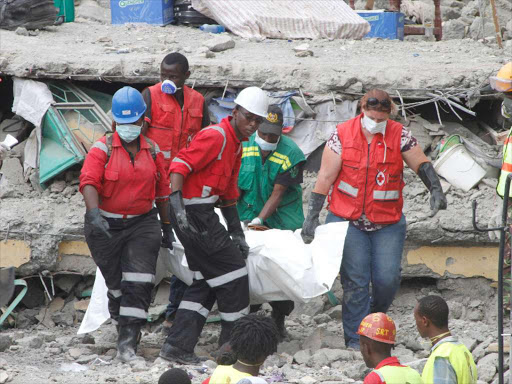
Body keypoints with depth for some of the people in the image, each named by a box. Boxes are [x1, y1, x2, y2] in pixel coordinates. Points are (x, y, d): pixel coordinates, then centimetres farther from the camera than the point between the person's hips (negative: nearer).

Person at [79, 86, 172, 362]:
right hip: (106, 226, -2)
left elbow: (162, 191, 15)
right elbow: (88, 181, -21)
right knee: (116, 282, 8)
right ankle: (121, 324, 31)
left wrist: (167, 225, 18)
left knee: (139, 281, -12)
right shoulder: (102, 149, -7)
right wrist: (94, 213, -38)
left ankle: (127, 340, -13)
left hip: (142, 224, 2)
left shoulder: (152, 151, 6)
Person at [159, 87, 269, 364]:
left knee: (207, 281, 10)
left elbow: (228, 195, 25)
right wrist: (177, 205, -32)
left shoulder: (235, 146, 18)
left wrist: (236, 232, 23)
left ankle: (177, 346, 8)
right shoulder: (215, 136, -14)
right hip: (193, 214, -10)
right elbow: (179, 166, -22)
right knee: (233, 274, -2)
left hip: (204, 216, 10)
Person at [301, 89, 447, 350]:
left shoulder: (399, 135, -1)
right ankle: (356, 339, 0)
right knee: (355, 280, -5)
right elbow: (326, 176, -3)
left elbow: (421, 164, 8)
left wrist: (435, 190, -8)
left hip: (388, 223, 2)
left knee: (388, 279, -3)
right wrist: (312, 215, -6)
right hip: (348, 220, -1)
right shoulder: (343, 135, -4)